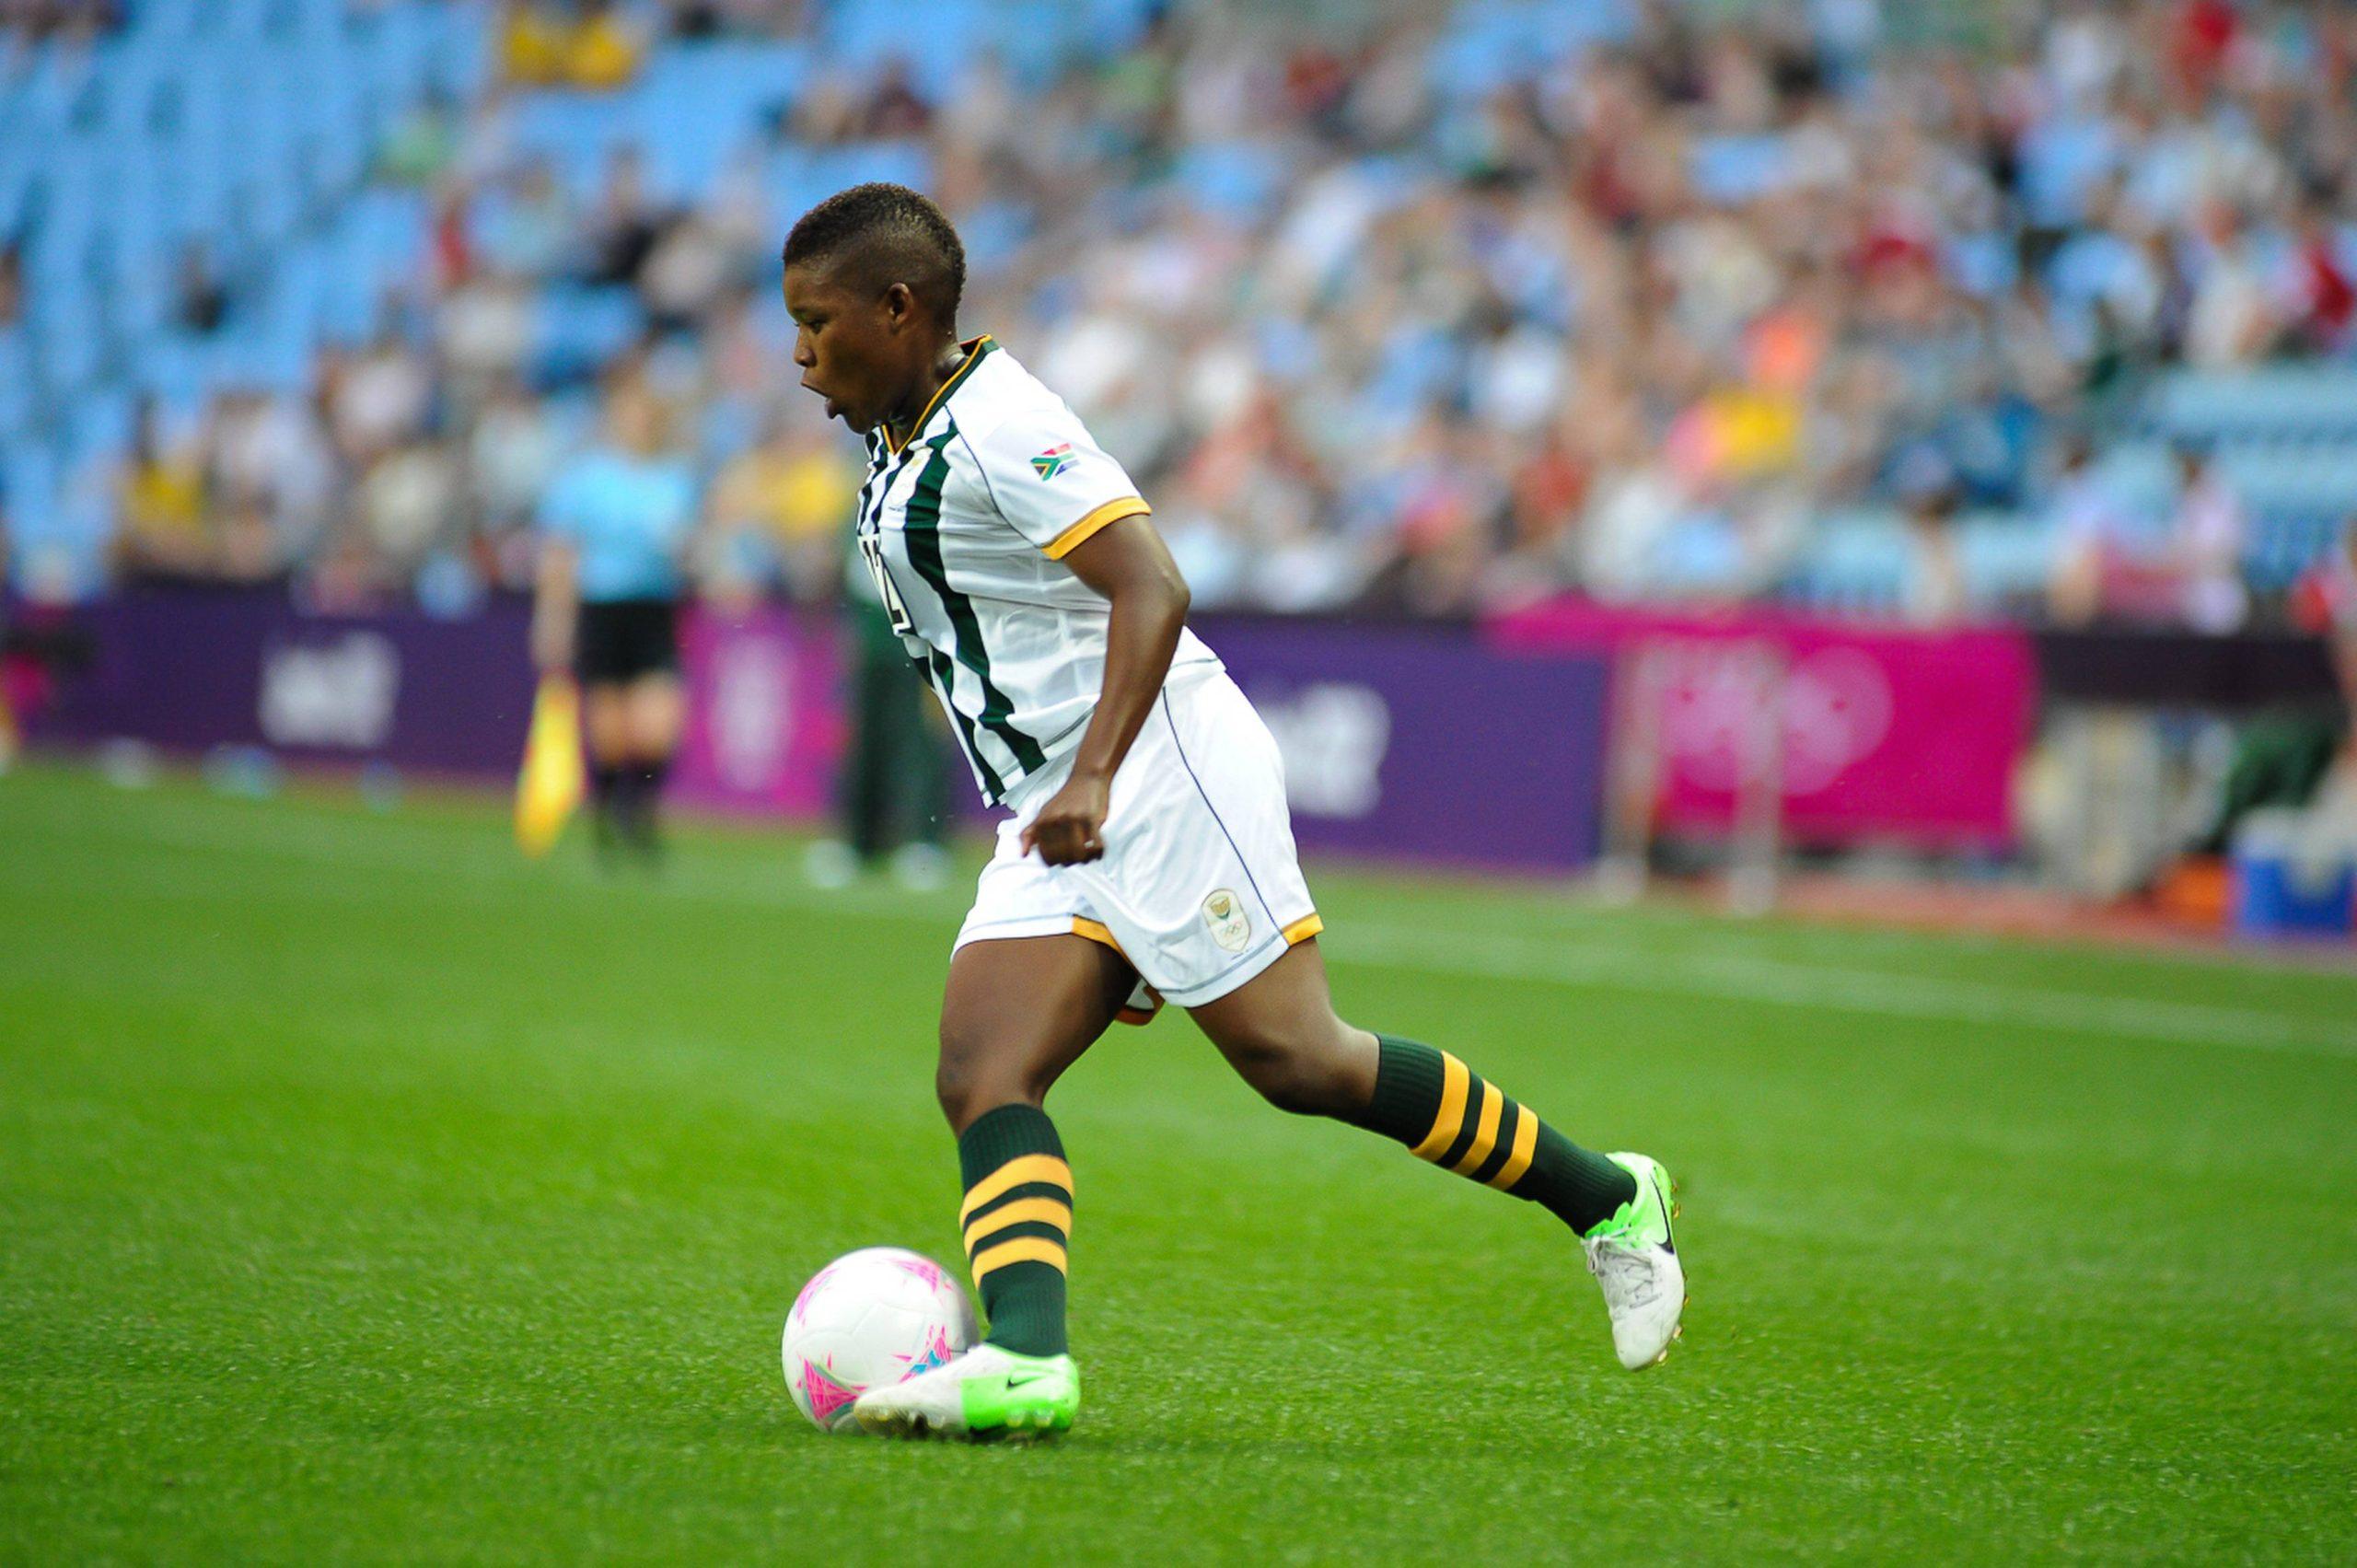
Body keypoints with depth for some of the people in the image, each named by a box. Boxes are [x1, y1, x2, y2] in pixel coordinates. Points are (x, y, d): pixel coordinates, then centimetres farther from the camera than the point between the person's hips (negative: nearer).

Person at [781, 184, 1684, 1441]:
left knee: (1296, 1061, -9)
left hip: (1163, 770, -9)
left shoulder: (999, 426, -13)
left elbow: (1151, 590, -23)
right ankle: (1024, 1361, -28)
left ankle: (1604, 1200, 6)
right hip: (1055, 819, 9)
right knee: (981, 1079, -11)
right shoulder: (901, 446, 18)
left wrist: (1093, 781, -32)